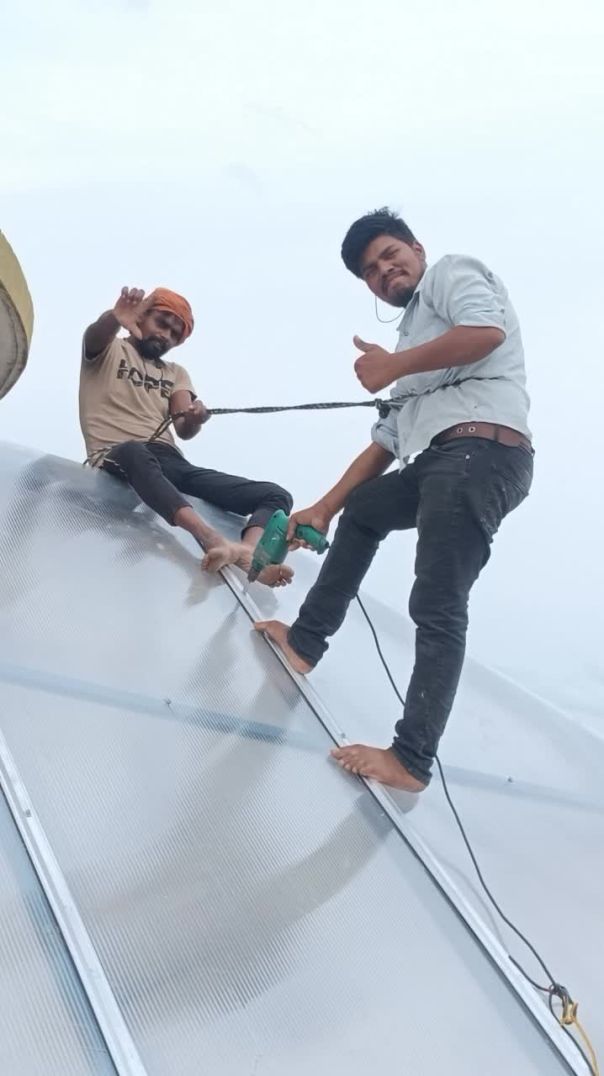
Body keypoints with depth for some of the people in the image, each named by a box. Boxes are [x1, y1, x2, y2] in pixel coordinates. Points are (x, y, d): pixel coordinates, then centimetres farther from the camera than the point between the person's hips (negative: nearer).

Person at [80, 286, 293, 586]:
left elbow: (185, 431, 5)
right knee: (136, 452, -43)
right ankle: (213, 540, -62)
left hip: (169, 462, 5)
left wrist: (193, 420, -21)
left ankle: (248, 553, -47)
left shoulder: (176, 373, 24)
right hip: (118, 458, -4)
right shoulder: (109, 351, 15)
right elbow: (94, 336, -13)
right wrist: (115, 319, -38)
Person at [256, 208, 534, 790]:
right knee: (361, 510, 27)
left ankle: (412, 759, -5)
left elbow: (487, 331, -14)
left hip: (481, 449, -10)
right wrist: (323, 508, 22)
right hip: (438, 458, 10)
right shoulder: (413, 333, 32)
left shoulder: (453, 272, 11)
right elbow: (386, 441, 26)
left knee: (437, 608, -12)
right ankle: (306, 640, 31)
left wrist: (393, 366, -7)